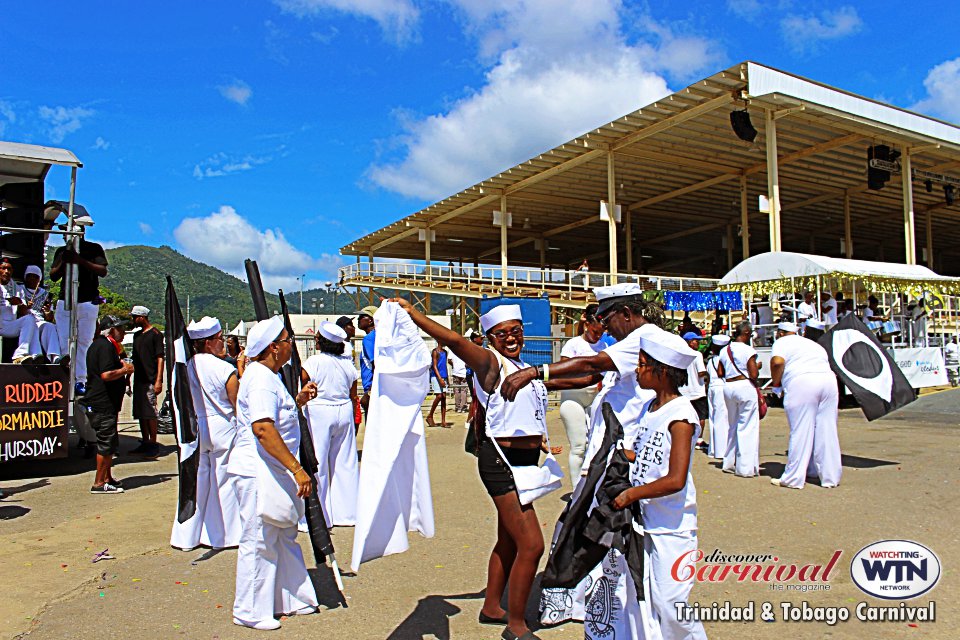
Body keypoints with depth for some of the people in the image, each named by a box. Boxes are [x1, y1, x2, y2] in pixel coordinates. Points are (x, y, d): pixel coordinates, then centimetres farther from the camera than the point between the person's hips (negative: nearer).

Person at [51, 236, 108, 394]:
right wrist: (63, 262, -10)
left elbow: (103, 272, -7)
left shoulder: (94, 249, 7)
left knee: (84, 342, -3)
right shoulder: (62, 251, 16)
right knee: (64, 343, -5)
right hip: (64, 302, 2)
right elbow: (53, 276, 9)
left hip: (87, 303, -2)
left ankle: (81, 380, 0)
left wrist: (80, 260, -20)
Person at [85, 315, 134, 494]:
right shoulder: (106, 346, -17)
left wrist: (120, 365, 17)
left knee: (109, 443, 17)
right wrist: (125, 369, -13)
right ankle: (99, 484, 0)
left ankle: (107, 478, 26)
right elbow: (106, 374, -28)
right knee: (107, 443, -5)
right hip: (104, 404, -11)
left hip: (96, 402, 11)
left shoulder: (97, 344, 17)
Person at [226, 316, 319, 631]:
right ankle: (250, 612, 17)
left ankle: (289, 599, 31)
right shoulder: (261, 379, -20)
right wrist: (297, 469, -33)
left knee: (283, 536, 18)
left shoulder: (268, 375, 14)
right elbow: (263, 428, -32)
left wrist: (298, 400, 11)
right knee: (259, 541, 2)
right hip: (259, 472, -11)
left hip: (272, 472, 11)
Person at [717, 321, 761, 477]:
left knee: (732, 425, 18)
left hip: (728, 387, 6)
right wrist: (757, 367, 6)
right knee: (747, 427, -1)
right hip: (745, 387, -6)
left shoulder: (724, 351, 7)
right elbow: (754, 375, -14)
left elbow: (720, 372, 7)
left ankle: (730, 463, 25)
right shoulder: (748, 350, -11)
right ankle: (746, 467, 0)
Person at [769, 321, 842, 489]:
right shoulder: (813, 344, 31)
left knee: (800, 432, -3)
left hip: (802, 382, -6)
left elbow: (777, 362, -9)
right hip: (828, 380, 6)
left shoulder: (782, 342, 10)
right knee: (827, 431, 11)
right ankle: (831, 477, 18)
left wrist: (776, 383, 5)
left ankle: (793, 479, 2)